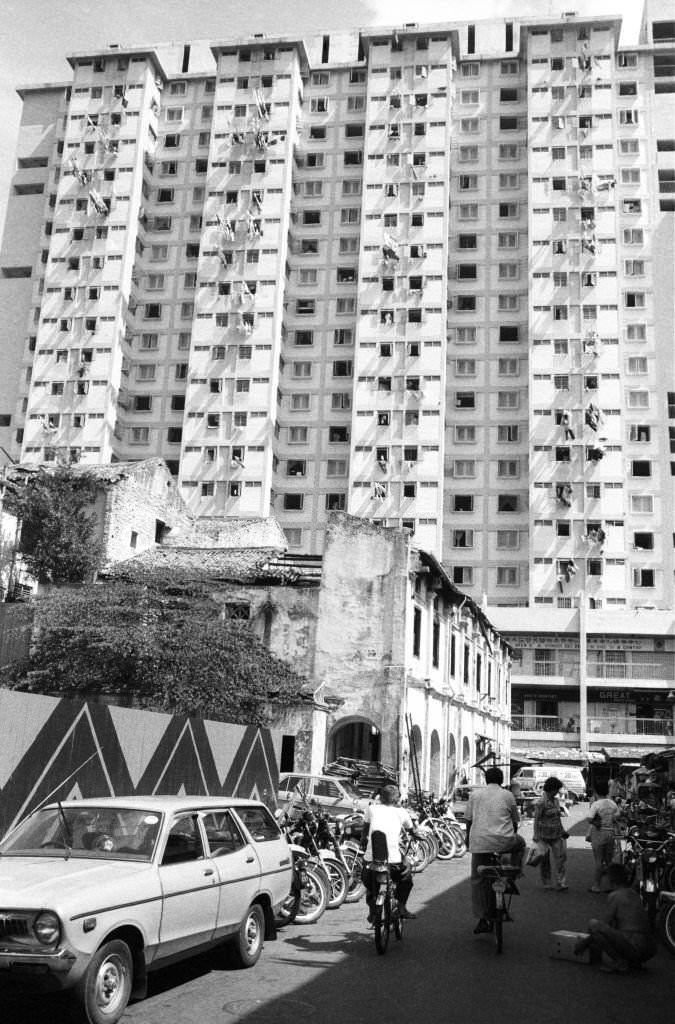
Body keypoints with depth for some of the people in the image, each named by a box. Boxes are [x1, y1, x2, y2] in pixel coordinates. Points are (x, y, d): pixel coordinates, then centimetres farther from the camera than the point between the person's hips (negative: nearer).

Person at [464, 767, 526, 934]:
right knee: (520, 843, 32)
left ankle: (482, 919, 8)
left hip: (480, 842, 1)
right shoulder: (508, 795, 9)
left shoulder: (475, 793, 10)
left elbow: (468, 818, 13)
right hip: (504, 841, -1)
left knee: (477, 880, 12)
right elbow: (515, 821, 18)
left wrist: (468, 837, 30)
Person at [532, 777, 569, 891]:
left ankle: (561, 883, -8)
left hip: (556, 834, 6)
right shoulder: (541, 802, -15)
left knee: (561, 857, -7)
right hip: (544, 835, -6)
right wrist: (536, 837, -17)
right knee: (545, 859, 7)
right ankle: (547, 883, 21)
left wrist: (562, 831, 15)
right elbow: (536, 819, -15)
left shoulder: (556, 800, 7)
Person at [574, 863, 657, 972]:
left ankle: (619, 962, -7)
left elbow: (604, 923, -4)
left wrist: (585, 942, 10)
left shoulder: (614, 896, -5)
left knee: (593, 924, -11)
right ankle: (635, 962, 14)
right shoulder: (634, 894, 19)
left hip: (634, 948, -9)